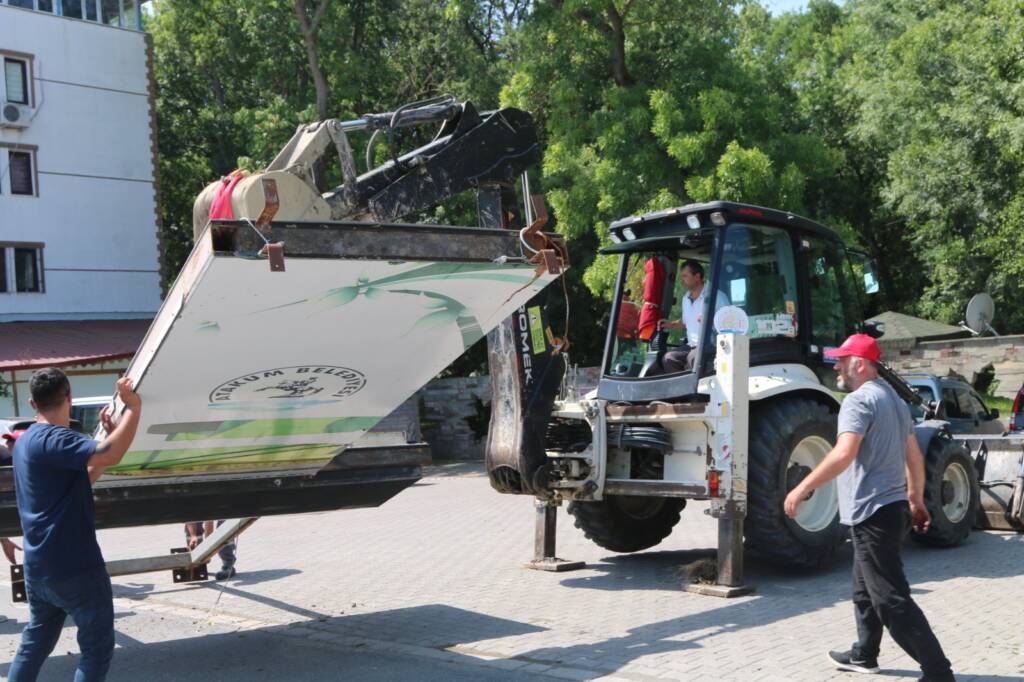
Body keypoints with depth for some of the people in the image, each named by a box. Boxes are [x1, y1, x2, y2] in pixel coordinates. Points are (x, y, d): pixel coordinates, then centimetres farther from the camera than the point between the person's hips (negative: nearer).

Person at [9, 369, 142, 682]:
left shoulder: (27, 439, 12)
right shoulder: (53, 439, -19)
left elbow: (81, 479, 18)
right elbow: (110, 456, -36)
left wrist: (110, 436, 12)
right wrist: (133, 407, -26)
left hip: (37, 566, 9)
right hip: (75, 566, -9)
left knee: (35, 642, 22)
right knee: (97, 647, 2)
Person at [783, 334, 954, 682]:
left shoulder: (859, 400, -15)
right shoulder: (895, 400, 17)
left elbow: (844, 454, -28)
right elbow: (914, 457, 22)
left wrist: (802, 488, -25)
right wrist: (917, 501, 29)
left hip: (872, 512, -11)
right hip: (893, 507, 11)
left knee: (891, 599, -8)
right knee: (866, 590, 22)